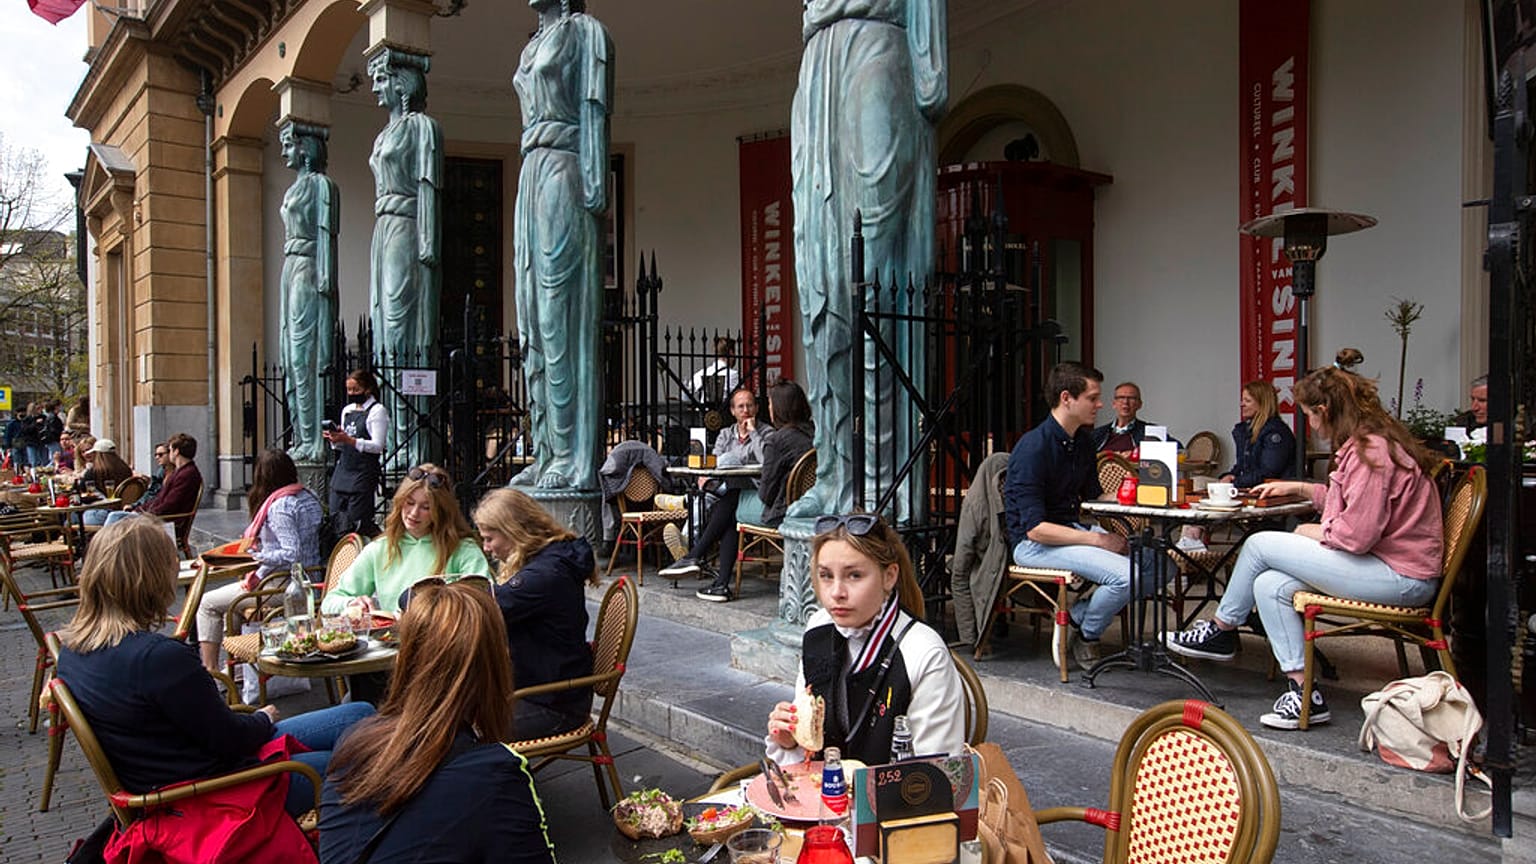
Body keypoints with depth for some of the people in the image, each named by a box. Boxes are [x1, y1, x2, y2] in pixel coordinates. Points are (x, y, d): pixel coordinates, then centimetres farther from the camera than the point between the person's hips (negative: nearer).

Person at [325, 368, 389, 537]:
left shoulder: (377, 411, -5)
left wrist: (348, 439, -21)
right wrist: (334, 439, -2)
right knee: (336, 516, 3)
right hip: (343, 467, 7)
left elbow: (378, 446, -13)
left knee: (357, 522, -7)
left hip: (364, 472, -7)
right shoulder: (347, 410, 16)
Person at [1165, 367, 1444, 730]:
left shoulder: (1371, 449, -18)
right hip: (1389, 566, 10)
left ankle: (1221, 629, 12)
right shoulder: (1368, 442, 14)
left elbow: (1356, 534, -24)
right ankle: (1303, 692, 0)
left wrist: (1312, 531, -5)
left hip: (1401, 577, -10)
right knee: (1269, 585, 0)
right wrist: (1298, 488, 29)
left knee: (1260, 545, -9)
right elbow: (1348, 501, 30)